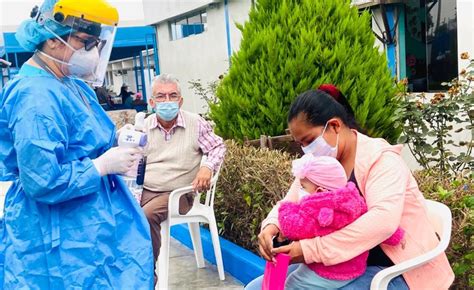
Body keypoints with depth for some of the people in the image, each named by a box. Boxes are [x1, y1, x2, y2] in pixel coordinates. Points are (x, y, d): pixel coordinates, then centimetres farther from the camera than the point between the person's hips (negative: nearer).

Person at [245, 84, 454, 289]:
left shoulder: (381, 159, -17)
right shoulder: (318, 163, 5)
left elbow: (383, 221, -33)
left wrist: (312, 249, -36)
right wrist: (271, 226, -19)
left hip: (392, 270, -7)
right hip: (340, 265, 7)